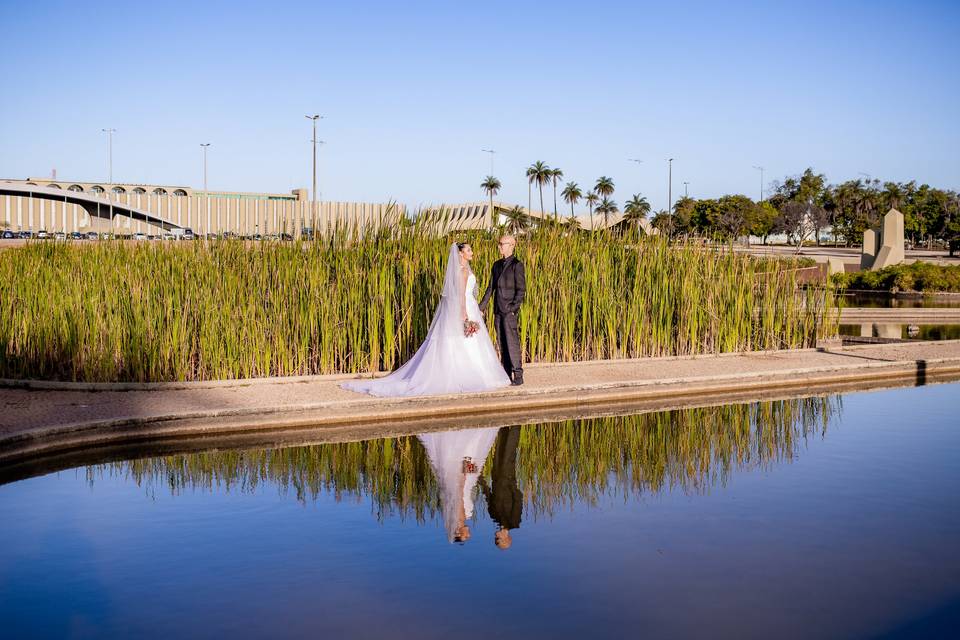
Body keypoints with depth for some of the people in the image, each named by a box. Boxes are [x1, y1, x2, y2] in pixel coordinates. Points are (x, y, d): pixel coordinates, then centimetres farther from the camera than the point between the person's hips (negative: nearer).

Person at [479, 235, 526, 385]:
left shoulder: (517, 265, -5)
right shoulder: (496, 265, 15)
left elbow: (521, 290, -9)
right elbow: (491, 287, 18)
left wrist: (514, 307, -16)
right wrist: (482, 306, 13)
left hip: (510, 311, -7)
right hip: (498, 310, 7)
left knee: (512, 343, -8)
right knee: (502, 344, 8)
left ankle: (518, 376, -3)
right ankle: (507, 375, 14)